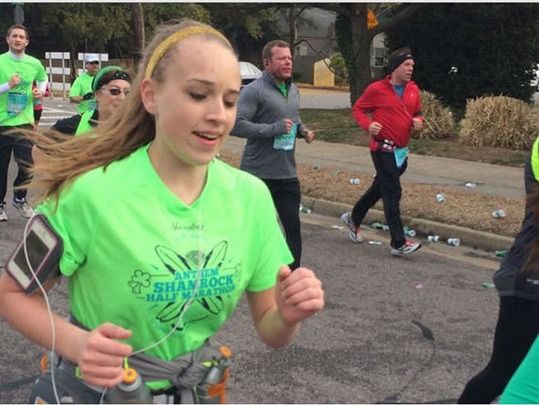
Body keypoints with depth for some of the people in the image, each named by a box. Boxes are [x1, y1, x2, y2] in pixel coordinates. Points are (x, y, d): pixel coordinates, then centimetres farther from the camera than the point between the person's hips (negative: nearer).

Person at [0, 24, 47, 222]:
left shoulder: (34, 64, 4)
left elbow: (43, 79, 25)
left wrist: (41, 90, 6)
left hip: (25, 121, 2)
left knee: (27, 165, -2)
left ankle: (20, 198, 24)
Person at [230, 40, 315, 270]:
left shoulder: (293, 90, 12)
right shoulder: (254, 90, -14)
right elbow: (236, 125, -23)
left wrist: (303, 130, 5)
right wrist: (274, 129, -24)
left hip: (288, 174, 6)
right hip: (258, 174, -6)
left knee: (293, 227, 5)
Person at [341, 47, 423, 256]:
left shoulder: (413, 89, 8)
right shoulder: (377, 89, -9)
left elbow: (417, 112, 21)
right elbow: (358, 109, 0)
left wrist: (418, 121, -2)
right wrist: (368, 125, -18)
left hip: (401, 150, 7)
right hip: (384, 149, -7)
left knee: (379, 188, 20)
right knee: (393, 193, -9)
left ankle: (354, 218, 42)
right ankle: (398, 243, -6)